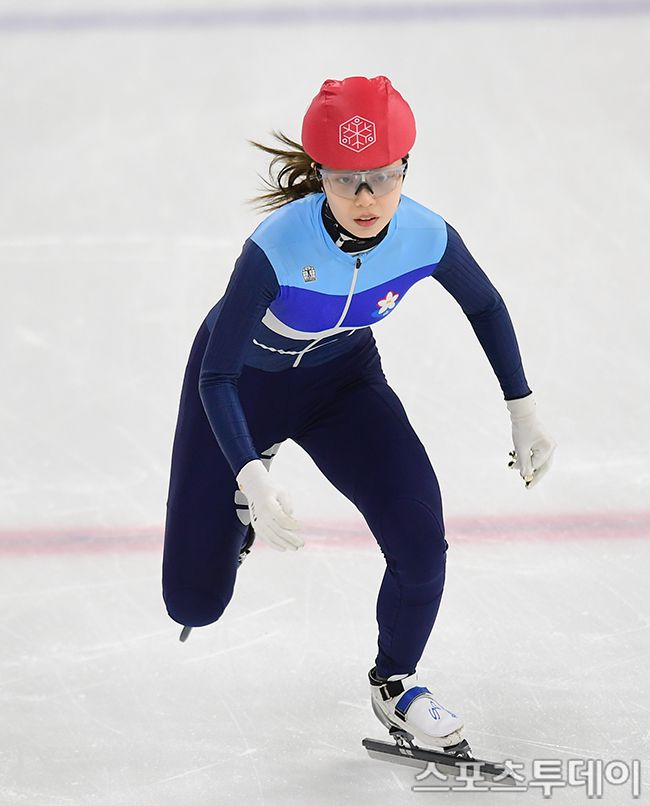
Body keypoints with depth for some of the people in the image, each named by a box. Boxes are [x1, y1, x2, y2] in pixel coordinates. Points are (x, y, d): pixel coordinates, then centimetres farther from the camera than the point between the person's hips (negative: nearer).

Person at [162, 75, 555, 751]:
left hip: (342, 377, 3)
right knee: (195, 602, 0)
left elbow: (485, 307, -3)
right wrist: (251, 478, -43)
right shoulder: (279, 246, -38)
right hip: (242, 384, -3)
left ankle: (394, 686, 10)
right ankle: (243, 498, 34)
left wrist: (523, 411, -1)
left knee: (419, 538, -19)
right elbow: (217, 376, -30)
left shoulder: (426, 236, -26)